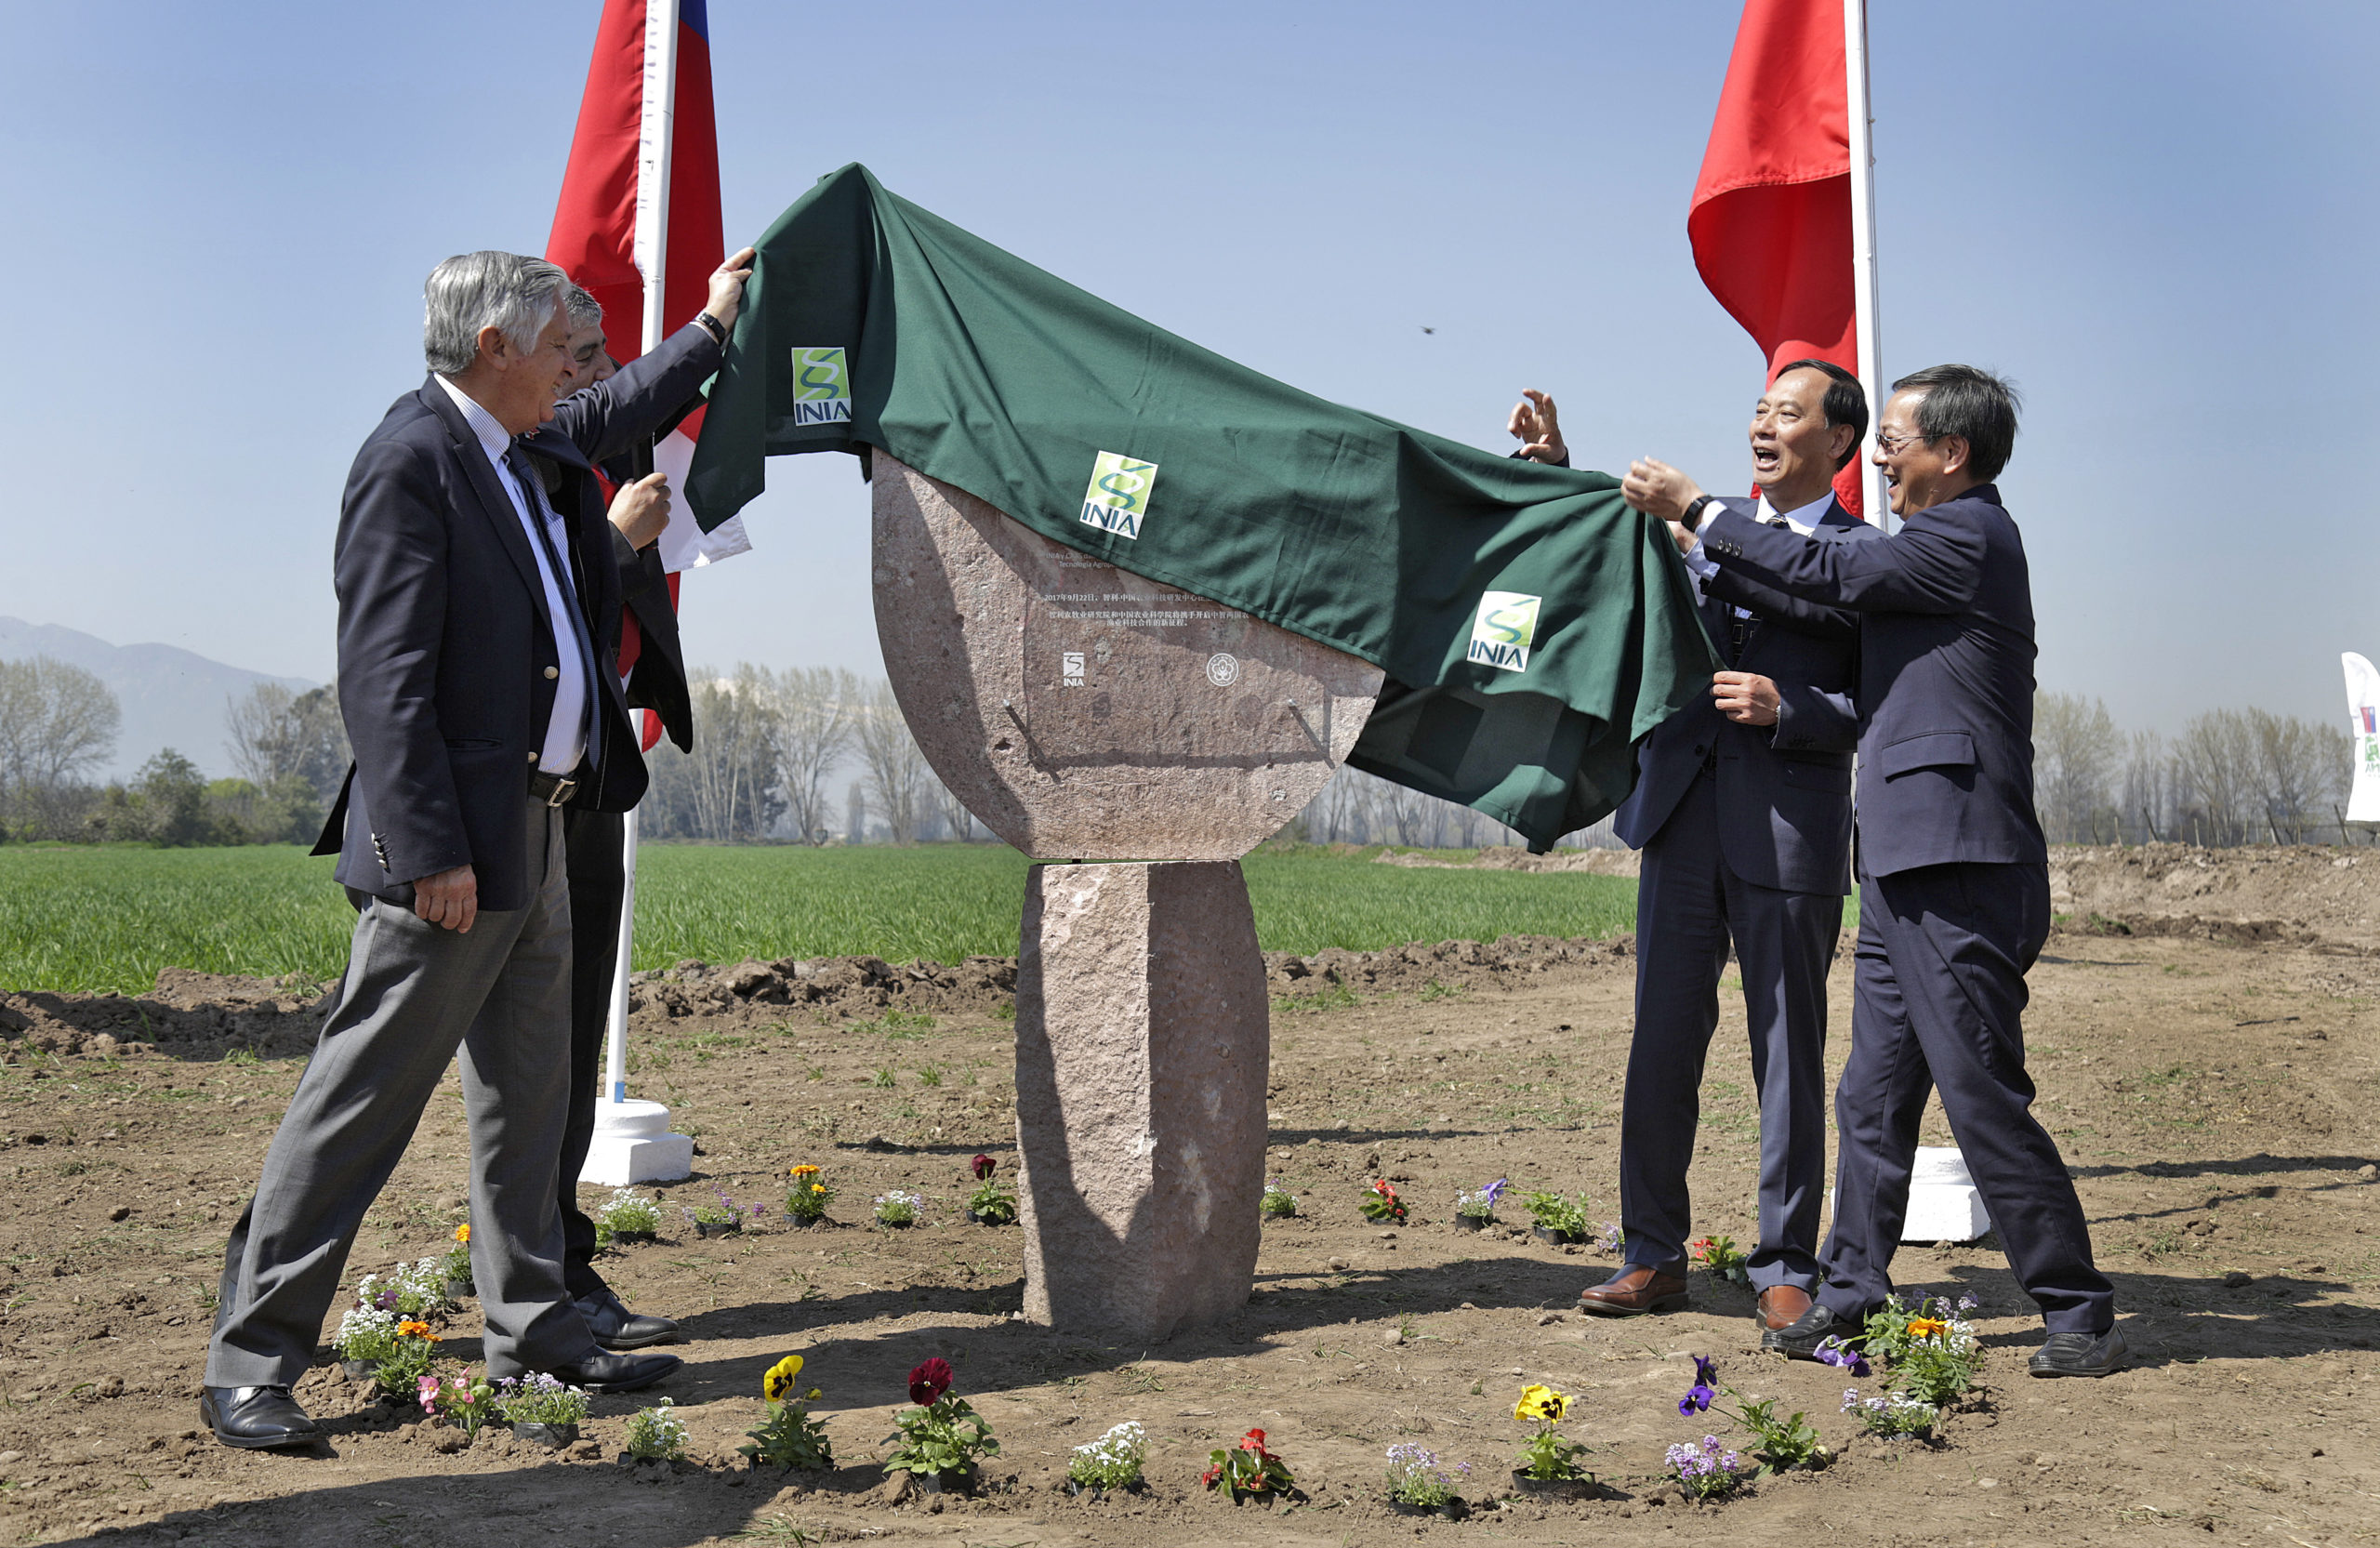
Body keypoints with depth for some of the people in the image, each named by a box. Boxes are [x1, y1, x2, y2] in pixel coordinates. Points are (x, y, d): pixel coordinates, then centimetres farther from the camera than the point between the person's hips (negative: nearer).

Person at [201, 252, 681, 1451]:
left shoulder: (505, 461, 16)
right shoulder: (411, 458, -14)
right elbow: (382, 677, -20)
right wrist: (429, 850, -24)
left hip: (535, 835, 10)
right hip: (455, 850, -10)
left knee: (527, 1093, 15)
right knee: (364, 1093, -5)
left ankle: (528, 1328, 26)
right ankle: (250, 1361, 5)